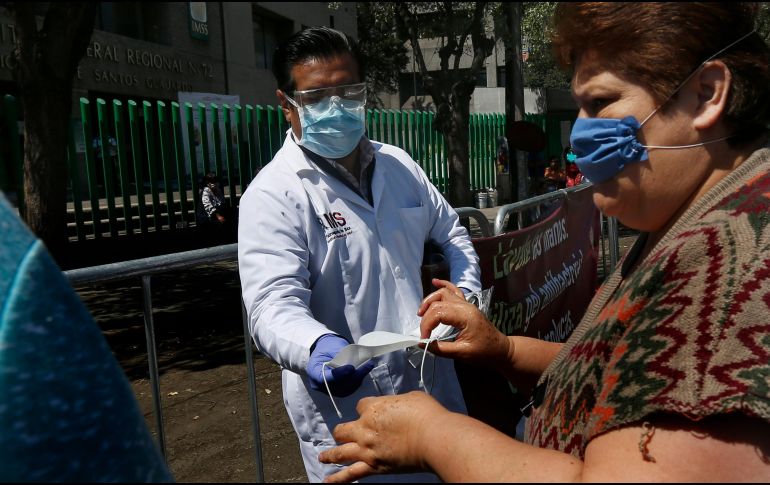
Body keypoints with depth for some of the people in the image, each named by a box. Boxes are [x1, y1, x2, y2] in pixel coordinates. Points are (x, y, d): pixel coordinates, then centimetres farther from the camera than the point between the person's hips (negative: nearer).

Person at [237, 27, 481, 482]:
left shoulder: (399, 164, 4)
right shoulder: (273, 194, -15)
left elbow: (451, 231, 18)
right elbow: (274, 305, -25)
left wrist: (468, 294, 3)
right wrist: (318, 347, -45)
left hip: (432, 381, 6)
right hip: (346, 408, -6)